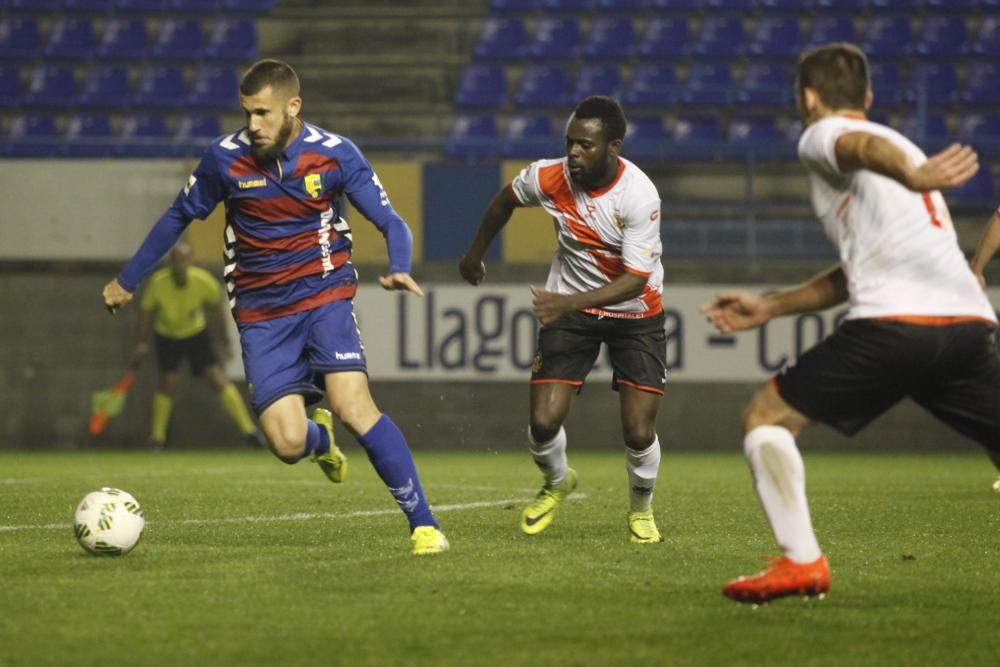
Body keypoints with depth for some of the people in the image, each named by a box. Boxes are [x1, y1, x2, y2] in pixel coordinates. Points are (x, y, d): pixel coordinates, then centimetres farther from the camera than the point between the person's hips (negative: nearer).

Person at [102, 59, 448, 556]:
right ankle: (319, 437, 30)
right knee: (288, 444, -11)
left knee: (354, 406, -24)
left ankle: (423, 524, -16)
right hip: (261, 315, 1)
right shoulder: (225, 158, -5)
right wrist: (127, 280, 19)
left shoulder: (335, 154, -8)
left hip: (324, 295, -1)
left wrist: (399, 269, -27)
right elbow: (178, 217, 11)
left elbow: (390, 222, -5)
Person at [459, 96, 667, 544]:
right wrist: (476, 253, 23)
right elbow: (505, 201, 9)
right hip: (569, 308, 2)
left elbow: (635, 280, -29)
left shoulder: (639, 196, -27)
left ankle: (641, 509, 23)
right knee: (544, 422, -11)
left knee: (639, 433, -10)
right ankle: (556, 483, 25)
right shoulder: (548, 178, -16)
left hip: (635, 314, -2)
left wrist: (568, 303, -39)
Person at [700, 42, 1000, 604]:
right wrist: (771, 307, 46)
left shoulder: (822, 135, 11)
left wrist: (912, 177, -39)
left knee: (767, 417, 7)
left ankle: (801, 561, -8)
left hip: (894, 324, -6)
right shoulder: (907, 147, 35)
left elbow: (864, 147, -16)